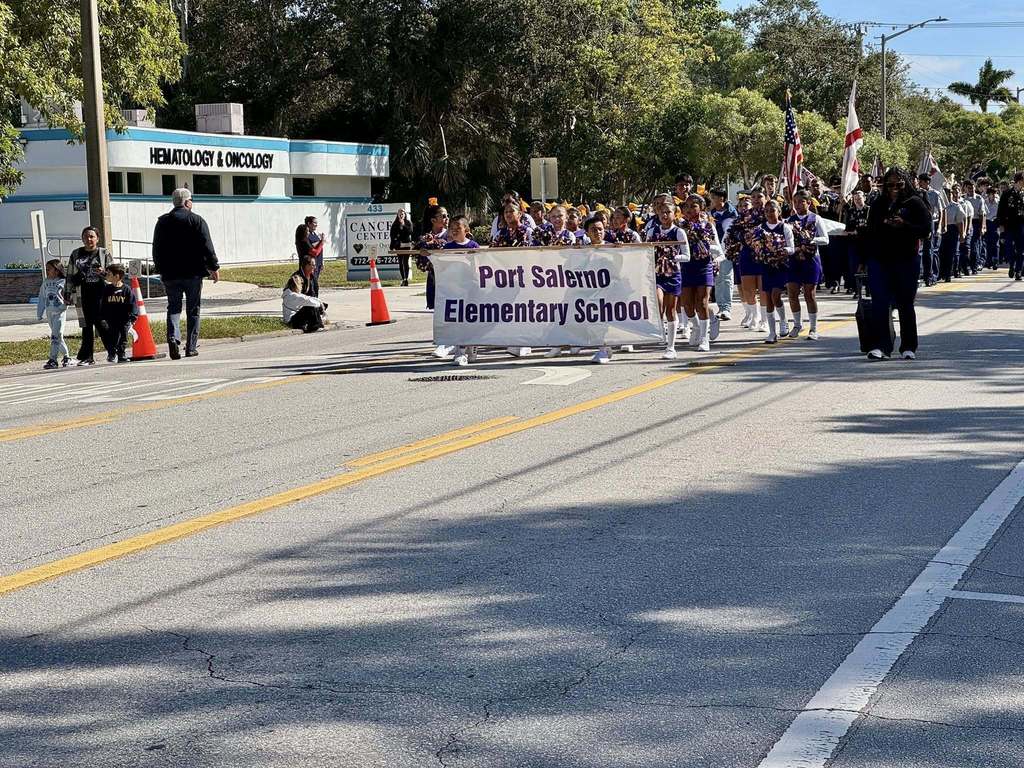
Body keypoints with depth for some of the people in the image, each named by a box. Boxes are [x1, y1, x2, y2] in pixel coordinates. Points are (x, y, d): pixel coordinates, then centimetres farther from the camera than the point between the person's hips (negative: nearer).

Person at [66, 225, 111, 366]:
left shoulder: (104, 253, 8)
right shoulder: (75, 254, 15)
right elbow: (70, 276, 21)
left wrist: (103, 273, -13)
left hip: (100, 294, -2)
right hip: (83, 295, 3)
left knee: (101, 323, -9)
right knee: (86, 325, 2)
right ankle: (86, 357, 4)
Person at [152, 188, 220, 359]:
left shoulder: (162, 222, 6)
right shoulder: (196, 220, -5)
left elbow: (157, 249, 12)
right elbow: (207, 246, -8)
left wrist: (161, 270, 22)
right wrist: (214, 267, -1)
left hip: (170, 274, 2)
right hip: (193, 273, -2)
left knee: (173, 307, 9)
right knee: (193, 310, 6)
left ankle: (173, 337, -16)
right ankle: (191, 347, 4)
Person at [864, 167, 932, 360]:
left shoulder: (915, 203, 0)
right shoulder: (878, 204, 10)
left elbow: (926, 230, -7)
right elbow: (870, 231, 14)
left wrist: (904, 225, -18)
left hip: (906, 259, -2)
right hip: (879, 260, 2)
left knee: (905, 304, 8)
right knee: (879, 303, -7)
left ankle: (908, 347, 17)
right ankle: (881, 346, -7)